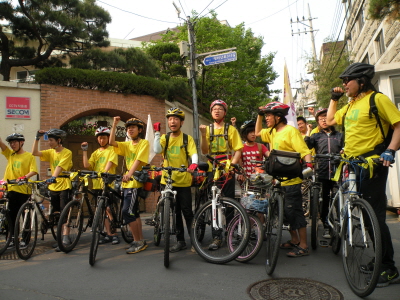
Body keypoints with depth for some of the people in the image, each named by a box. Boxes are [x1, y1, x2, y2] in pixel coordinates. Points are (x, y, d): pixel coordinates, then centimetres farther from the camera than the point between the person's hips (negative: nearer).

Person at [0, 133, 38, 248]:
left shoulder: (29, 156, -2)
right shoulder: (10, 154, 14)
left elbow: (34, 171, -13)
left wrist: (24, 177, -29)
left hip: (24, 189, -5)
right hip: (11, 189, 5)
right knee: (12, 216, 10)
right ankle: (13, 239, 19)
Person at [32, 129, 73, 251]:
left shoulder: (67, 152, -10)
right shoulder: (50, 152, 9)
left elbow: (60, 166, -22)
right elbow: (34, 152, -1)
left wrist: (53, 177, -35)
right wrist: (37, 138, -8)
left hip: (64, 186, -7)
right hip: (53, 187, 7)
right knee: (56, 214, 12)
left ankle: (66, 238, -9)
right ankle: (61, 237, 23)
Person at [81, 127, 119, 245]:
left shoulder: (112, 150, 2)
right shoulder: (95, 153, 17)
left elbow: (110, 162, -15)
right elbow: (87, 165, 5)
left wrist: (104, 173, -31)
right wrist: (84, 151, 2)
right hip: (97, 184, 6)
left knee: (109, 209, -8)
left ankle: (115, 234, 4)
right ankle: (109, 234, 16)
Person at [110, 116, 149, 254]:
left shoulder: (144, 143, -4)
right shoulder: (127, 145, 16)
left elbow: (139, 159, -19)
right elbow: (112, 142, 0)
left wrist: (130, 173, -33)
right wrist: (114, 124, -4)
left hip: (136, 181, -8)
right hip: (127, 182, 8)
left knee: (127, 212, -13)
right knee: (133, 213, 12)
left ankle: (138, 242, -1)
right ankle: (140, 241, 22)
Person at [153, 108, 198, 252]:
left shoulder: (187, 138, 1)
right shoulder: (165, 138, 8)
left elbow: (193, 153, -13)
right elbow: (157, 150, -10)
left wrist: (194, 164, -34)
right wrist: (157, 133, -12)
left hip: (183, 180, -3)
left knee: (187, 212, 1)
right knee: (174, 212, 10)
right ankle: (180, 241, 21)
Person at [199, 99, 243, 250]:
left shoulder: (231, 129, 6)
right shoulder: (207, 129, 12)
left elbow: (238, 150, 0)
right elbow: (204, 151, 2)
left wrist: (232, 165, -15)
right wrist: (203, 135, -12)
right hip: (212, 170, 2)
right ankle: (217, 237, 9)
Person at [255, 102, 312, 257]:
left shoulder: (291, 131, -12)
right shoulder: (272, 132, 11)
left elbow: (304, 151, -18)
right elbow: (257, 132, 28)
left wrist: (308, 164, -37)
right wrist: (259, 115, 17)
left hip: (291, 179, -8)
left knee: (295, 212, -3)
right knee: (287, 212, 16)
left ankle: (303, 247, 8)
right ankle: (294, 240, 30)